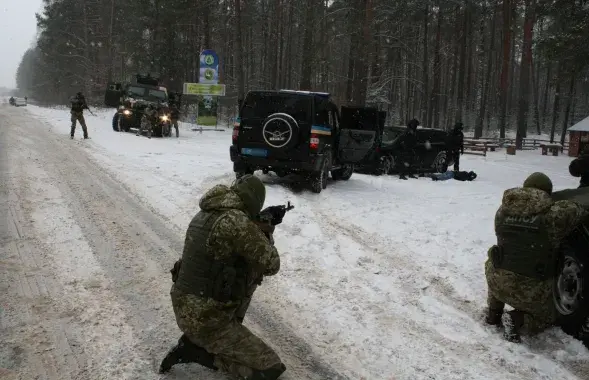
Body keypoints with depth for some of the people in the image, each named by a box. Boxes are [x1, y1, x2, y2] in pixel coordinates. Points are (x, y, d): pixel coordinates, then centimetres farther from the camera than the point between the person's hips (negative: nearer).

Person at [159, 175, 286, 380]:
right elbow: (271, 266, -11)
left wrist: (257, 230, 19)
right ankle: (194, 350, -1)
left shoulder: (204, 214, 5)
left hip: (183, 307, 9)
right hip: (205, 320, -9)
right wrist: (265, 235, 7)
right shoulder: (237, 221, -22)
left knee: (251, 272, 25)